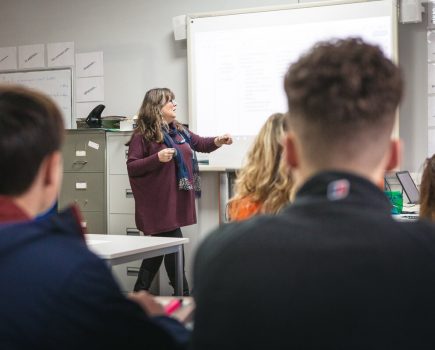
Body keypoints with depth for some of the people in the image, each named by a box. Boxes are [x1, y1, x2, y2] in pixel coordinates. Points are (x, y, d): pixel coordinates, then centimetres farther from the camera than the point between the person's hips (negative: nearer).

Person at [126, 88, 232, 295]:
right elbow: (131, 167, -13)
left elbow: (200, 144, 22)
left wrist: (218, 141, 2)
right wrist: (157, 158, -25)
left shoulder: (179, 131, 12)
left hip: (177, 200, 8)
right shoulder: (142, 136, -10)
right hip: (159, 202, -8)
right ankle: (183, 294, 5)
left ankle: (140, 293, 24)